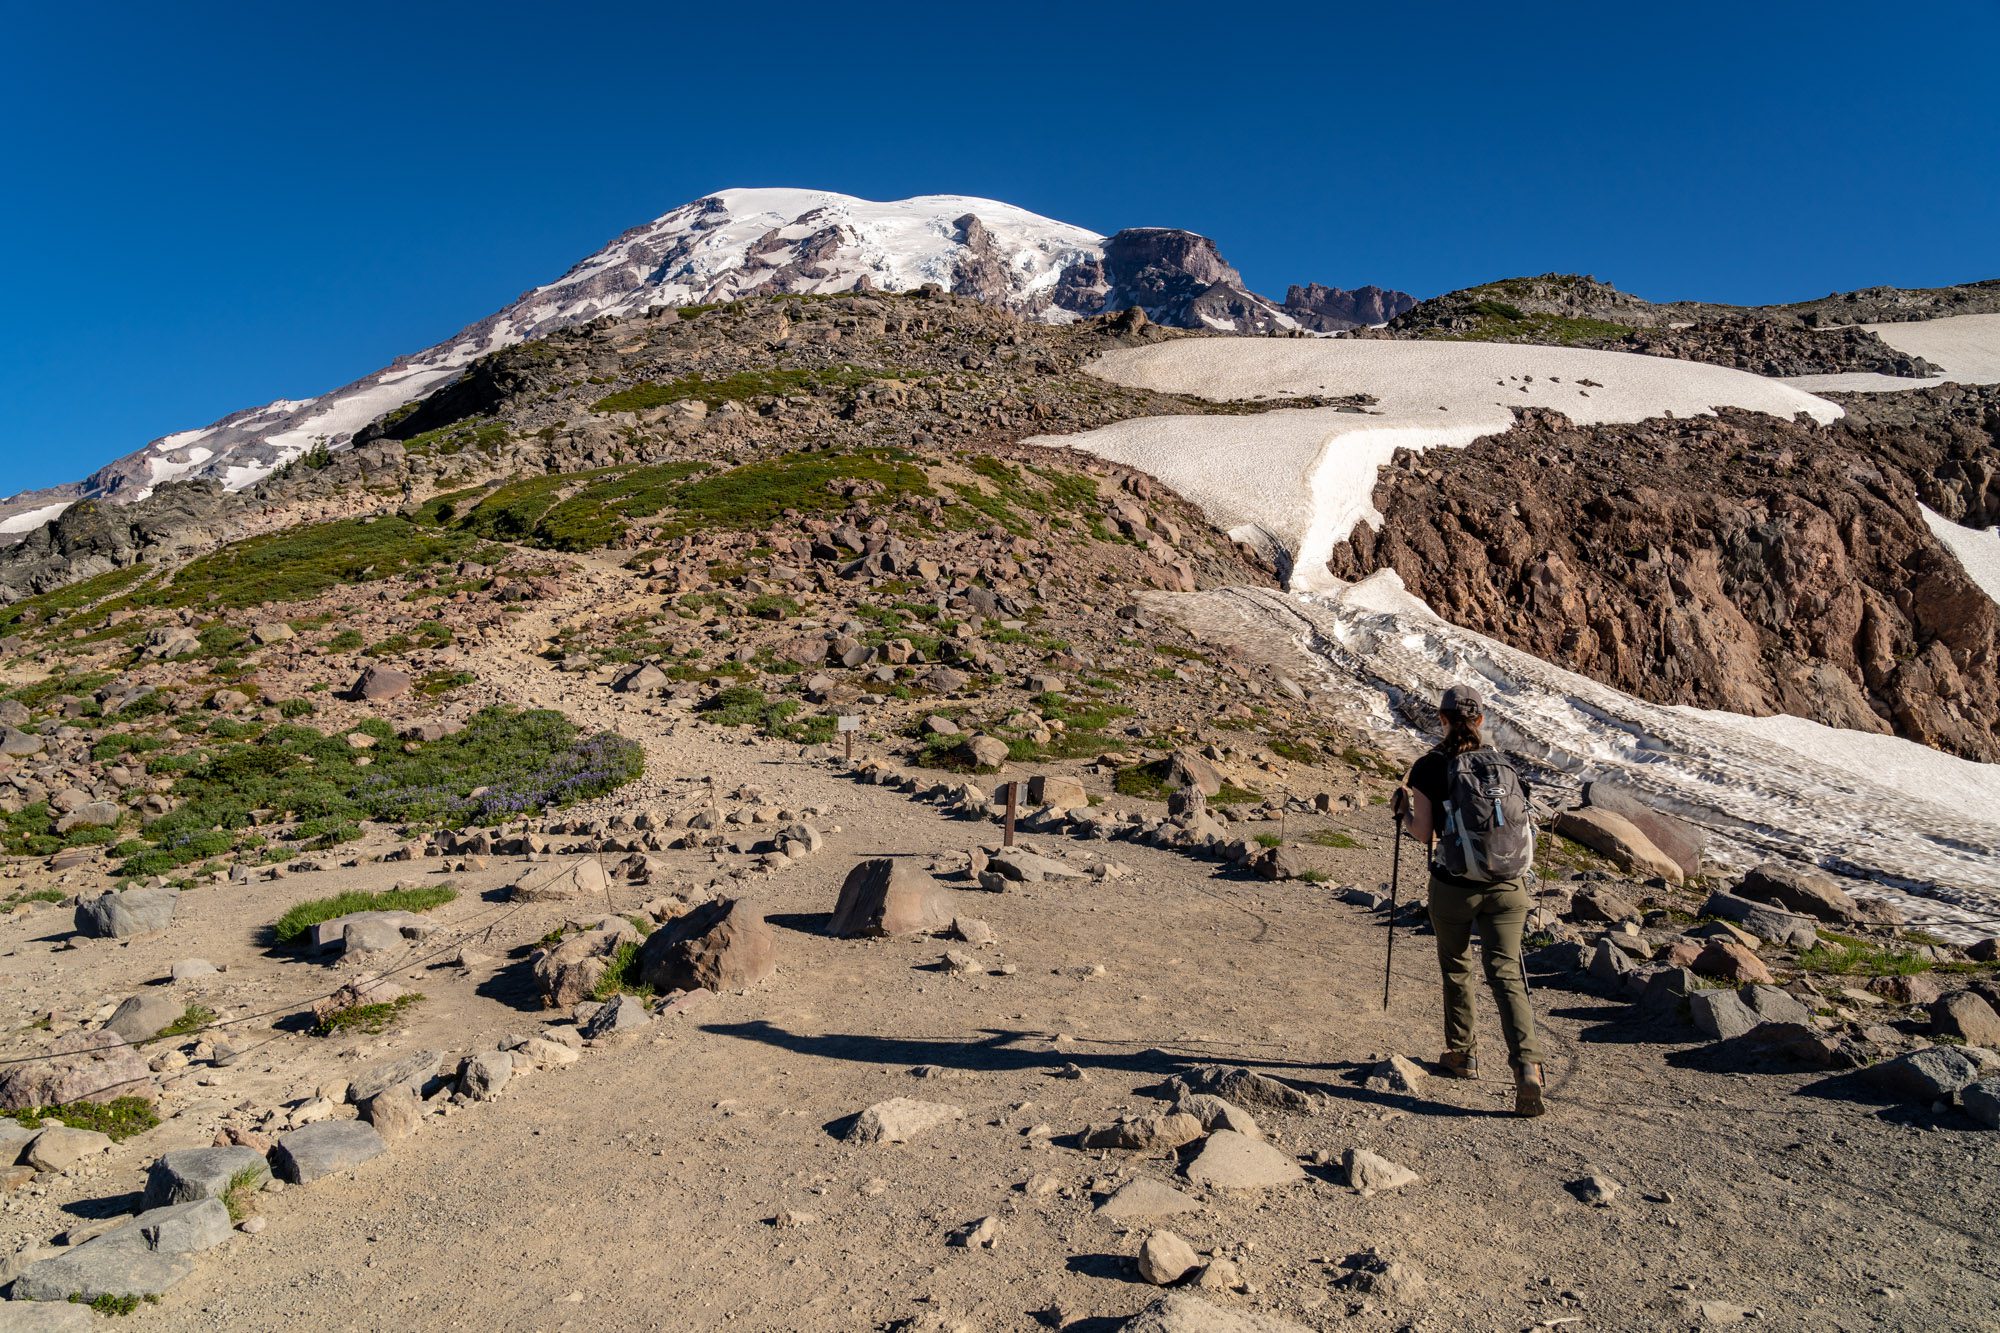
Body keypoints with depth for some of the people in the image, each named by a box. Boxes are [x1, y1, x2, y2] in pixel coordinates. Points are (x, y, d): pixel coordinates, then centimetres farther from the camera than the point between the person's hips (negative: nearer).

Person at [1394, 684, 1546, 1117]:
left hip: (1453, 886, -2)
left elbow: (1423, 834, -10)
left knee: (1455, 968, 20)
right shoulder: (1504, 764, 2)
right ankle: (1527, 1065, -16)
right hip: (1506, 885, 2)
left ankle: (1462, 1053, 32)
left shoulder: (1428, 767, -8)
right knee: (1505, 973, 0)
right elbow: (1520, 826, 6)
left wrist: (1404, 808, 9)